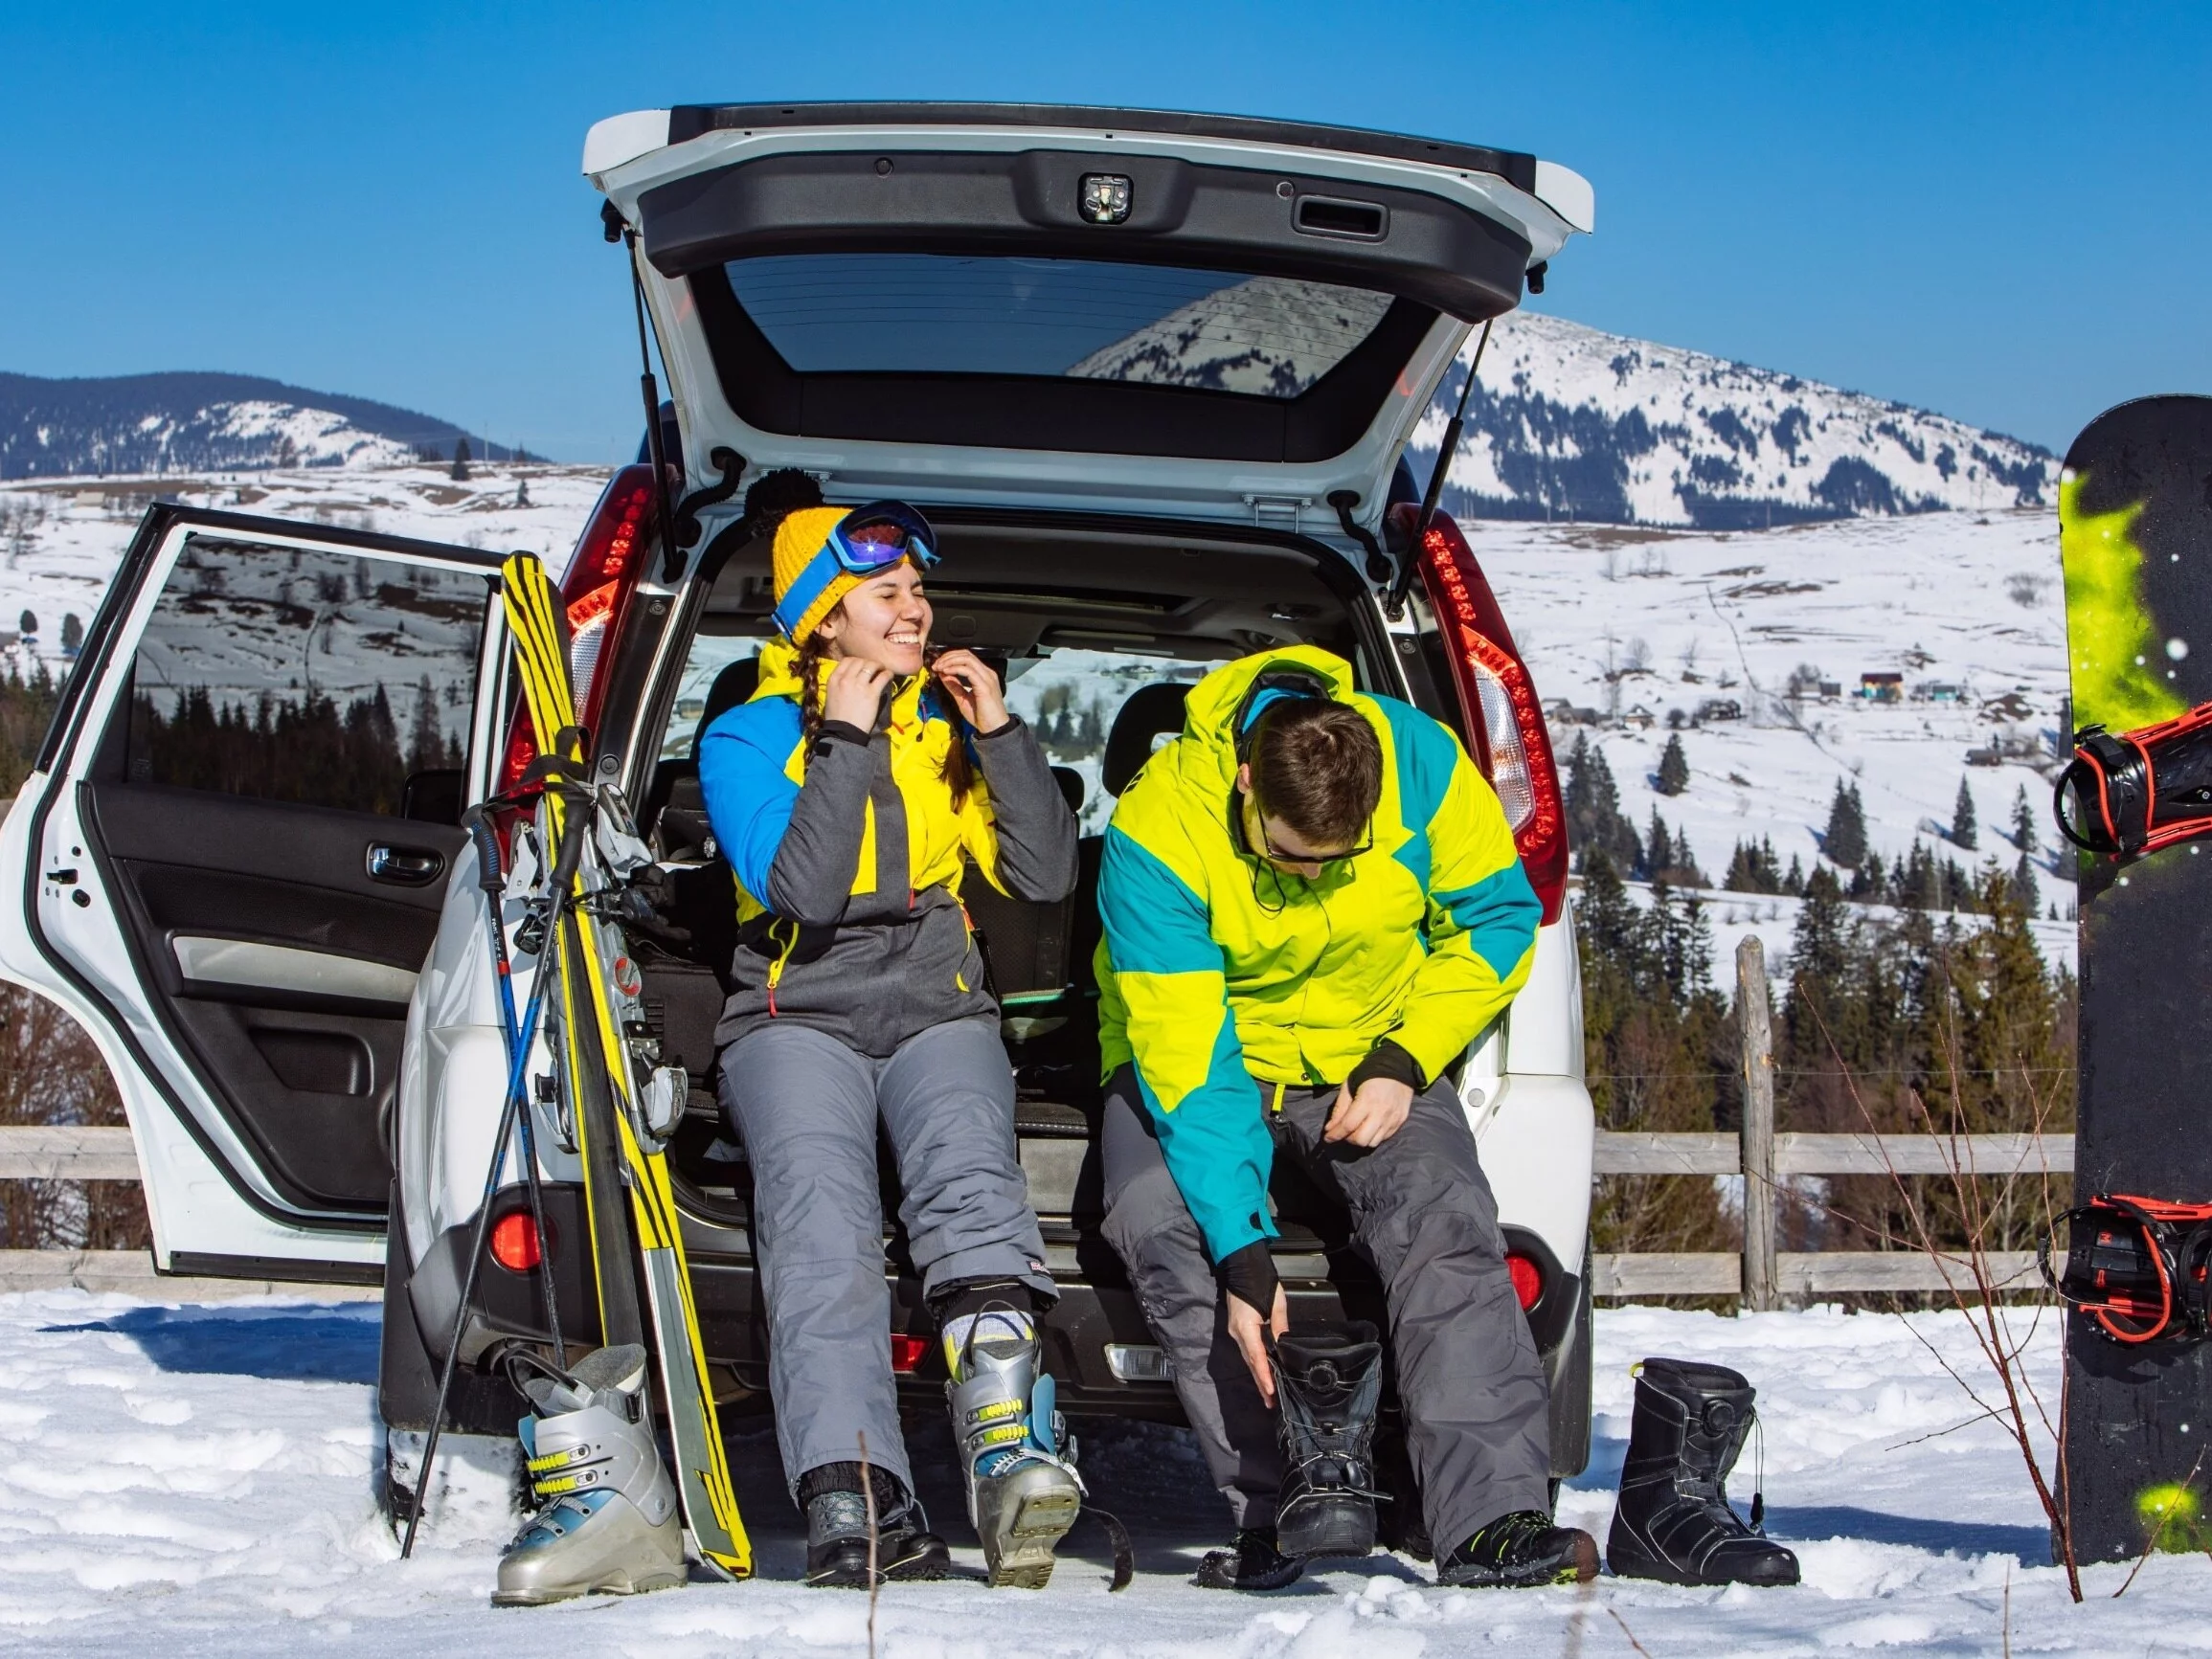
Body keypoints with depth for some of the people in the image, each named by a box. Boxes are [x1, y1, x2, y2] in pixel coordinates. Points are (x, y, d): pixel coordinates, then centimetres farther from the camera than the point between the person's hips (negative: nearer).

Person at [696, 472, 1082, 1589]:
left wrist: (1000, 733, -1)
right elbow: (800, 892, -10)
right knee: (820, 1208, -33)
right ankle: (853, 1501, -49)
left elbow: (1045, 876, 8)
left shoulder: (949, 724, 19)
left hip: (937, 1012, 2)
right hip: (798, 1016, -2)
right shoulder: (748, 738, 7)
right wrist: (846, 741, -12)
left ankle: (1009, 1447, -52)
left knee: (969, 1179, -32)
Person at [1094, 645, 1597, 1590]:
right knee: (1158, 1220, -32)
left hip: (1367, 1058, 1)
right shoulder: (1156, 835, -27)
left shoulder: (1422, 767, -20)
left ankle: (1491, 1521, -36)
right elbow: (1186, 1055, -28)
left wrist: (1403, 1062, -17)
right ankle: (1280, 1505, -25)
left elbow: (1498, 918, -4)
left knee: (1442, 1214, -28)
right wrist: (1243, 1255, -34)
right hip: (1202, 1053, -1)